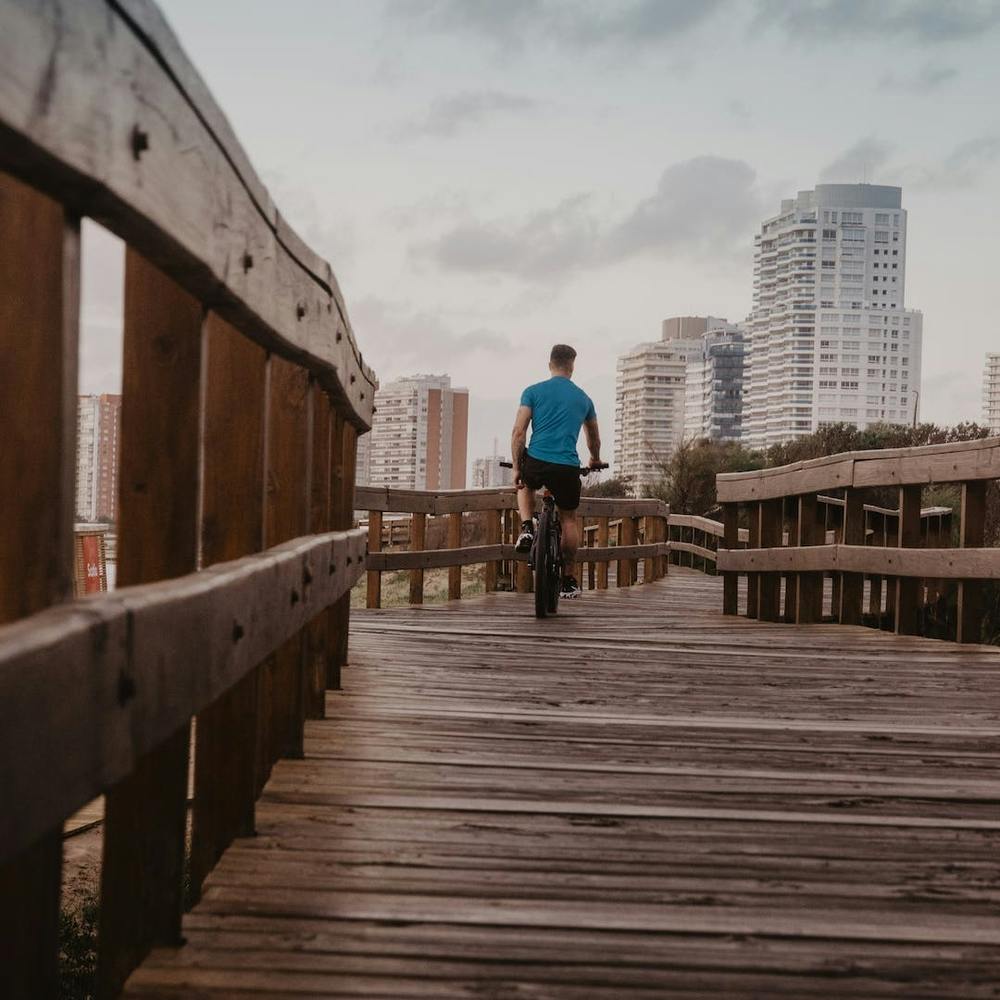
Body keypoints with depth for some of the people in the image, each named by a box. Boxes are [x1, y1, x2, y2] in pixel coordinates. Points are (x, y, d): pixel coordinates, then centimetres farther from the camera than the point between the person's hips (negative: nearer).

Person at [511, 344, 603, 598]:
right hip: (568, 468, 1)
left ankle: (527, 529, 11)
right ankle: (569, 581, 20)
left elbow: (518, 432, -2)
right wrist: (595, 460, 48)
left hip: (536, 463, -1)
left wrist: (516, 467, 5)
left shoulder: (533, 392, 6)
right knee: (569, 519, 19)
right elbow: (594, 438, 28)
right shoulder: (583, 398, 14)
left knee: (525, 485, 35)